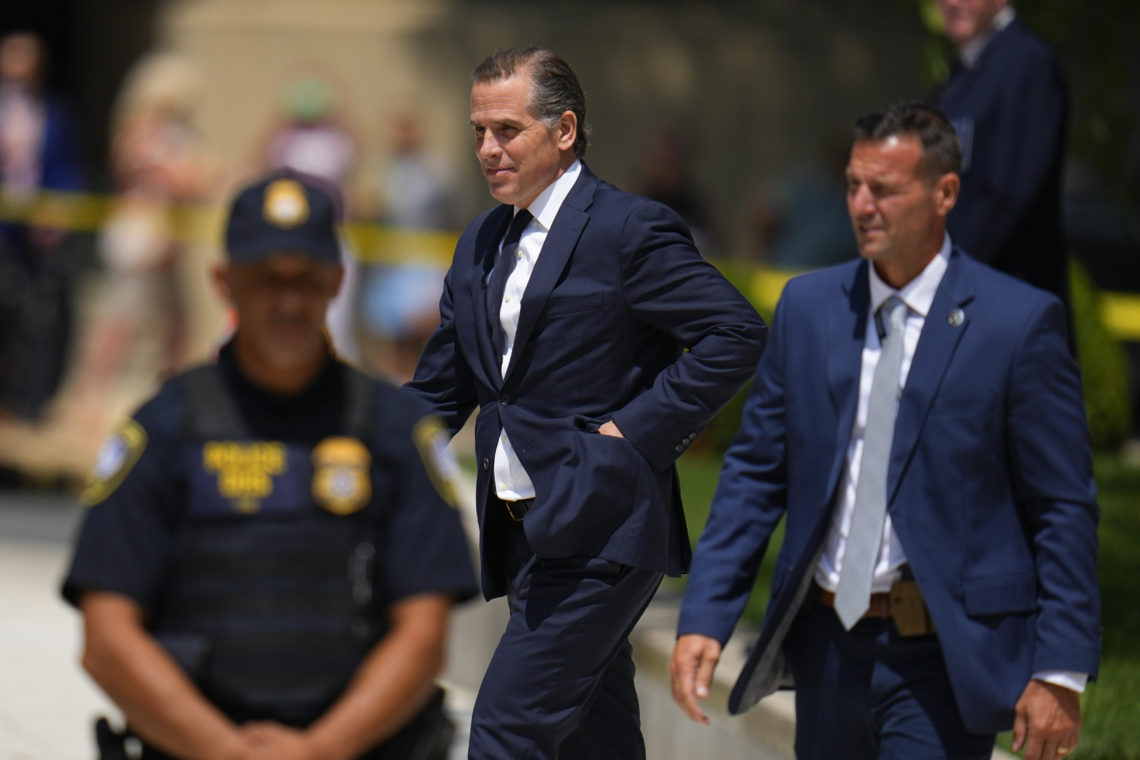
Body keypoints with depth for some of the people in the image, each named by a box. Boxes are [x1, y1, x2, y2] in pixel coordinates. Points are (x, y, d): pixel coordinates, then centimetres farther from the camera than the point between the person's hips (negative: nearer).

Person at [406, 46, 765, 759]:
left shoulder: (629, 230, -9)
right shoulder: (482, 244, 15)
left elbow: (736, 333, -14)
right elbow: (438, 392, 20)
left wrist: (637, 428, -15)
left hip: (596, 533, -8)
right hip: (521, 533, 8)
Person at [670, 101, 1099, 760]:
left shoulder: (1018, 322, -6)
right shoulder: (808, 307, 7)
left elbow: (1064, 507, -5)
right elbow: (754, 474, 11)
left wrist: (1060, 673, -10)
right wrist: (704, 618, 1)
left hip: (940, 659, -5)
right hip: (827, 644, 5)